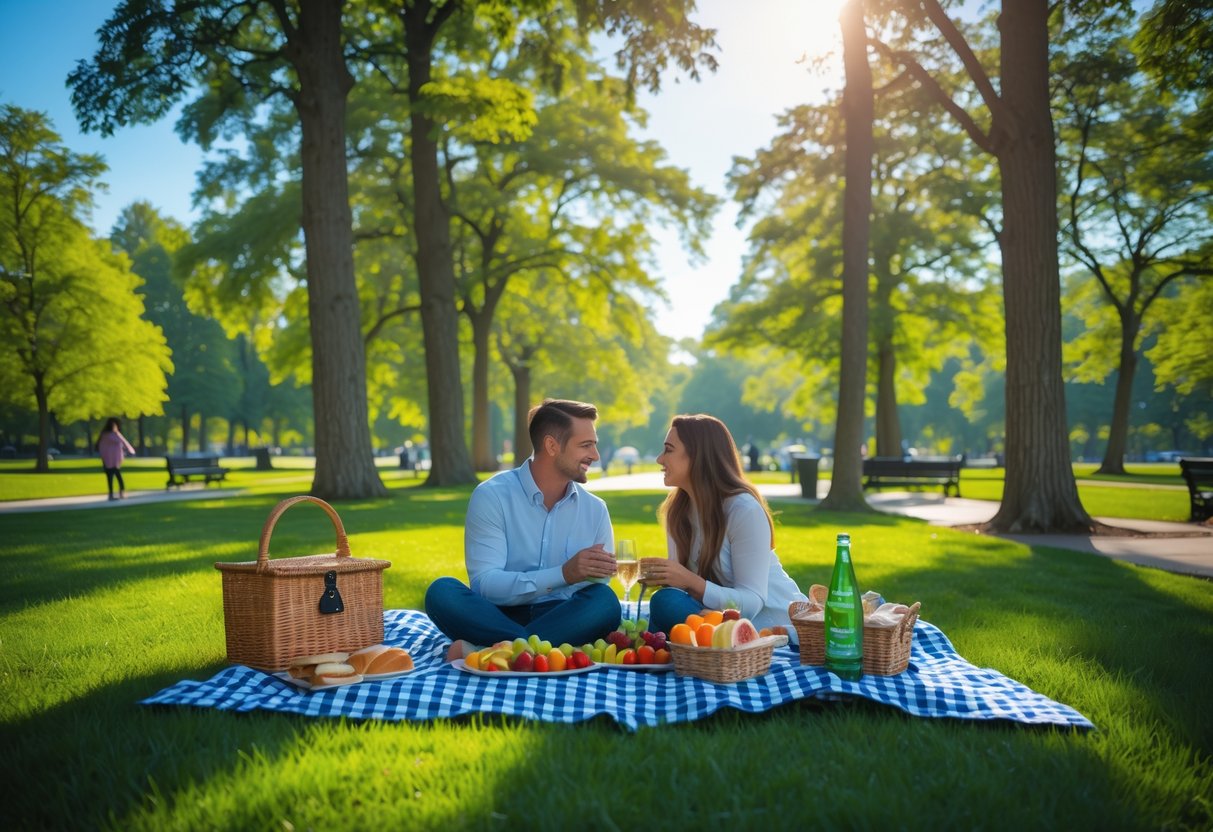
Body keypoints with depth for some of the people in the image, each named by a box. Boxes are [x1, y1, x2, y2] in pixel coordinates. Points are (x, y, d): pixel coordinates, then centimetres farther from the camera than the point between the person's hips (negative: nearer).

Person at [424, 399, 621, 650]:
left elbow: (600, 590, 6)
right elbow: (484, 584, -16)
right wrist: (563, 574, -27)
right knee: (442, 592, -30)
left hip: (562, 621, 3)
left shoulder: (595, 509, 6)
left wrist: (597, 573, -20)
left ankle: (487, 651, -31)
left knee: (605, 601, -30)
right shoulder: (492, 496, -7)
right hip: (497, 618, -2)